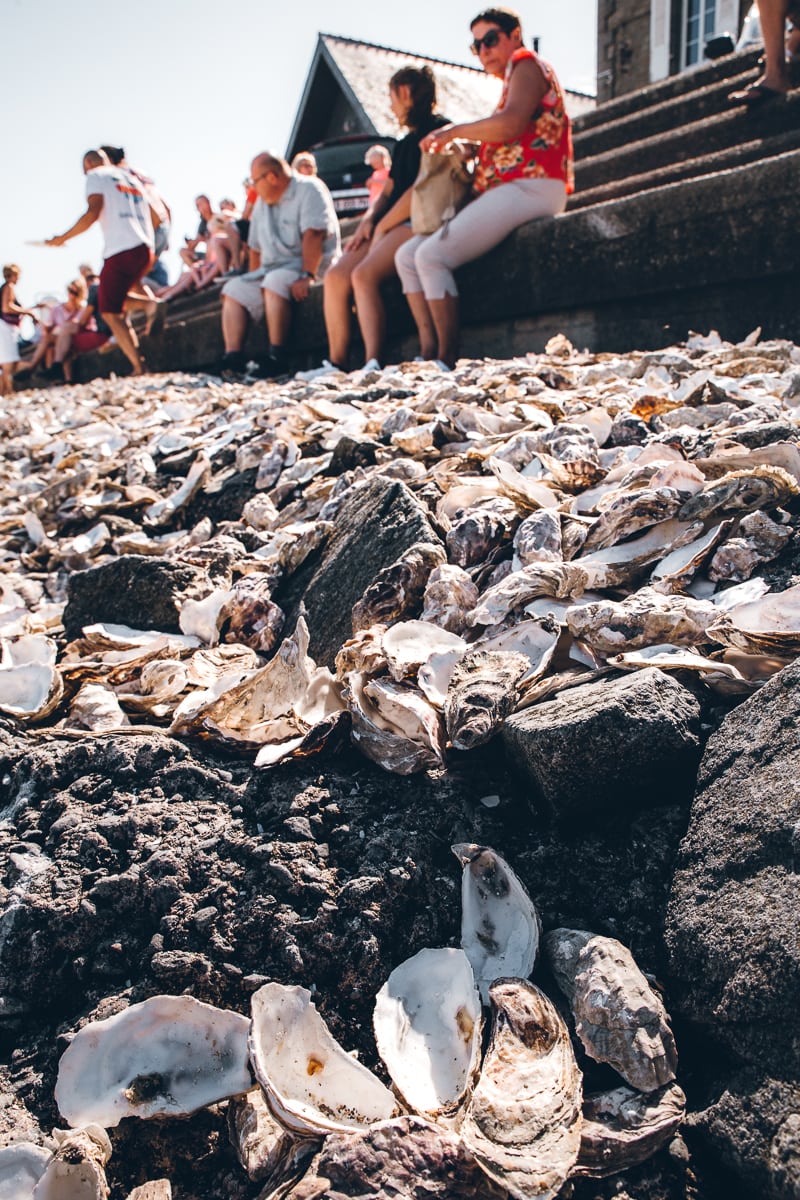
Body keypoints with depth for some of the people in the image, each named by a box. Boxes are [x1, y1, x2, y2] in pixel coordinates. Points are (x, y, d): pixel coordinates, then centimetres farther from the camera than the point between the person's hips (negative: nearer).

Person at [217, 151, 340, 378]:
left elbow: (313, 235, -20)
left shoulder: (309, 189, -6)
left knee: (275, 281, -34)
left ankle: (276, 357, -36)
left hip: (310, 265, -8)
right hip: (272, 268, 8)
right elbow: (255, 248, 18)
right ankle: (233, 358, -18)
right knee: (234, 289, -4)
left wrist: (307, 276, -30)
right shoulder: (263, 202, 18)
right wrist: (253, 282, 7)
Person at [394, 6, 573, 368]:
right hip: (501, 191, 10)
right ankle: (429, 353, -13)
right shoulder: (510, 82, 32)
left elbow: (510, 124, -17)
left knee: (431, 255, -24)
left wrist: (454, 131, -6)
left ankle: (447, 361, -23)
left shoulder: (527, 64, 3)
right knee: (407, 255, 1)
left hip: (529, 187, -10)